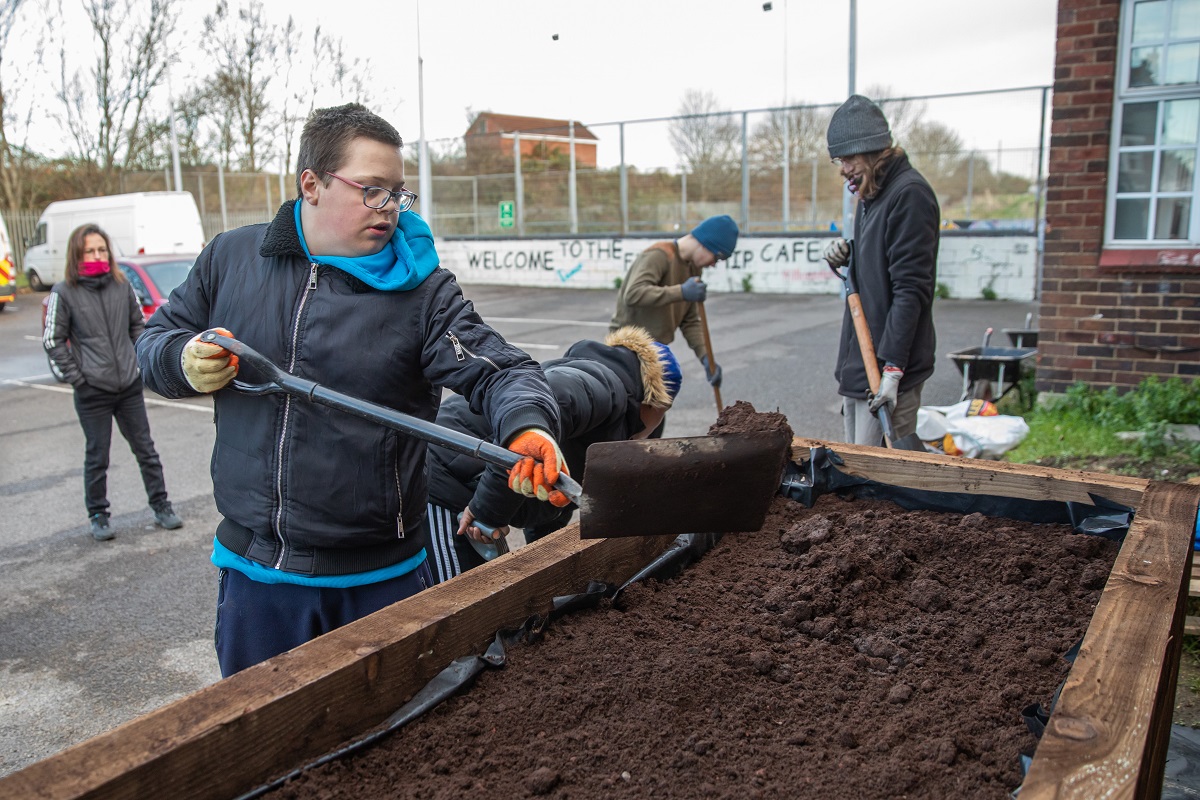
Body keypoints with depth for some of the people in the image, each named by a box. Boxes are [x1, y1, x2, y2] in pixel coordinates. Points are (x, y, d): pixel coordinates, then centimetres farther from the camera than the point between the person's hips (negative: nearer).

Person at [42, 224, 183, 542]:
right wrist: (76, 378, -6)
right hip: (92, 391, -3)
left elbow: (139, 325, 16)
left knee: (146, 449, 10)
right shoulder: (64, 292, -6)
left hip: (130, 385, 3)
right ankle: (98, 516, 21)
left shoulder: (122, 285, 4)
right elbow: (53, 341, -2)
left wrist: (141, 361, 6)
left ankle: (161, 507, 20)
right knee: (97, 457, 7)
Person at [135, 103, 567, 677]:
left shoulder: (422, 290, -6)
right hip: (255, 570, 2)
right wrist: (184, 362, -10)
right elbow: (156, 341, 13)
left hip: (381, 575, -2)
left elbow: (498, 371, -16)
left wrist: (528, 428, -38)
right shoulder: (231, 258, 3)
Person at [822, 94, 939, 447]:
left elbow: (911, 288, -20)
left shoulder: (909, 193, -14)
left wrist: (892, 366, -24)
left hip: (887, 367, -10)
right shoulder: (871, 194, 16)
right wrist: (847, 256, 2)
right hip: (856, 365, 10)